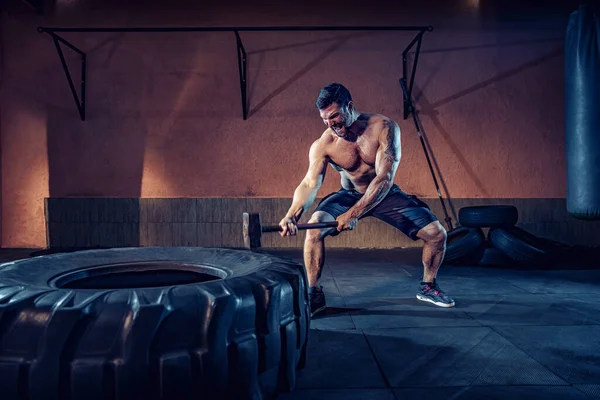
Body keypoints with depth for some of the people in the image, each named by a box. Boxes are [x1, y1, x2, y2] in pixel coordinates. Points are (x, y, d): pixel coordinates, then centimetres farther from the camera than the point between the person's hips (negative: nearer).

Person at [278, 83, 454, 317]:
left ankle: (428, 286, 18)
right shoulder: (323, 144, -21)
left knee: (436, 233, -10)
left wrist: (354, 213, -44)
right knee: (314, 229, -28)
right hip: (349, 194, 0)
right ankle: (314, 294, -10)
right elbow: (310, 183, -30)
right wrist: (292, 214, -50)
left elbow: (385, 178, -33)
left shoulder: (384, 128, -25)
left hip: (385, 194, 1)